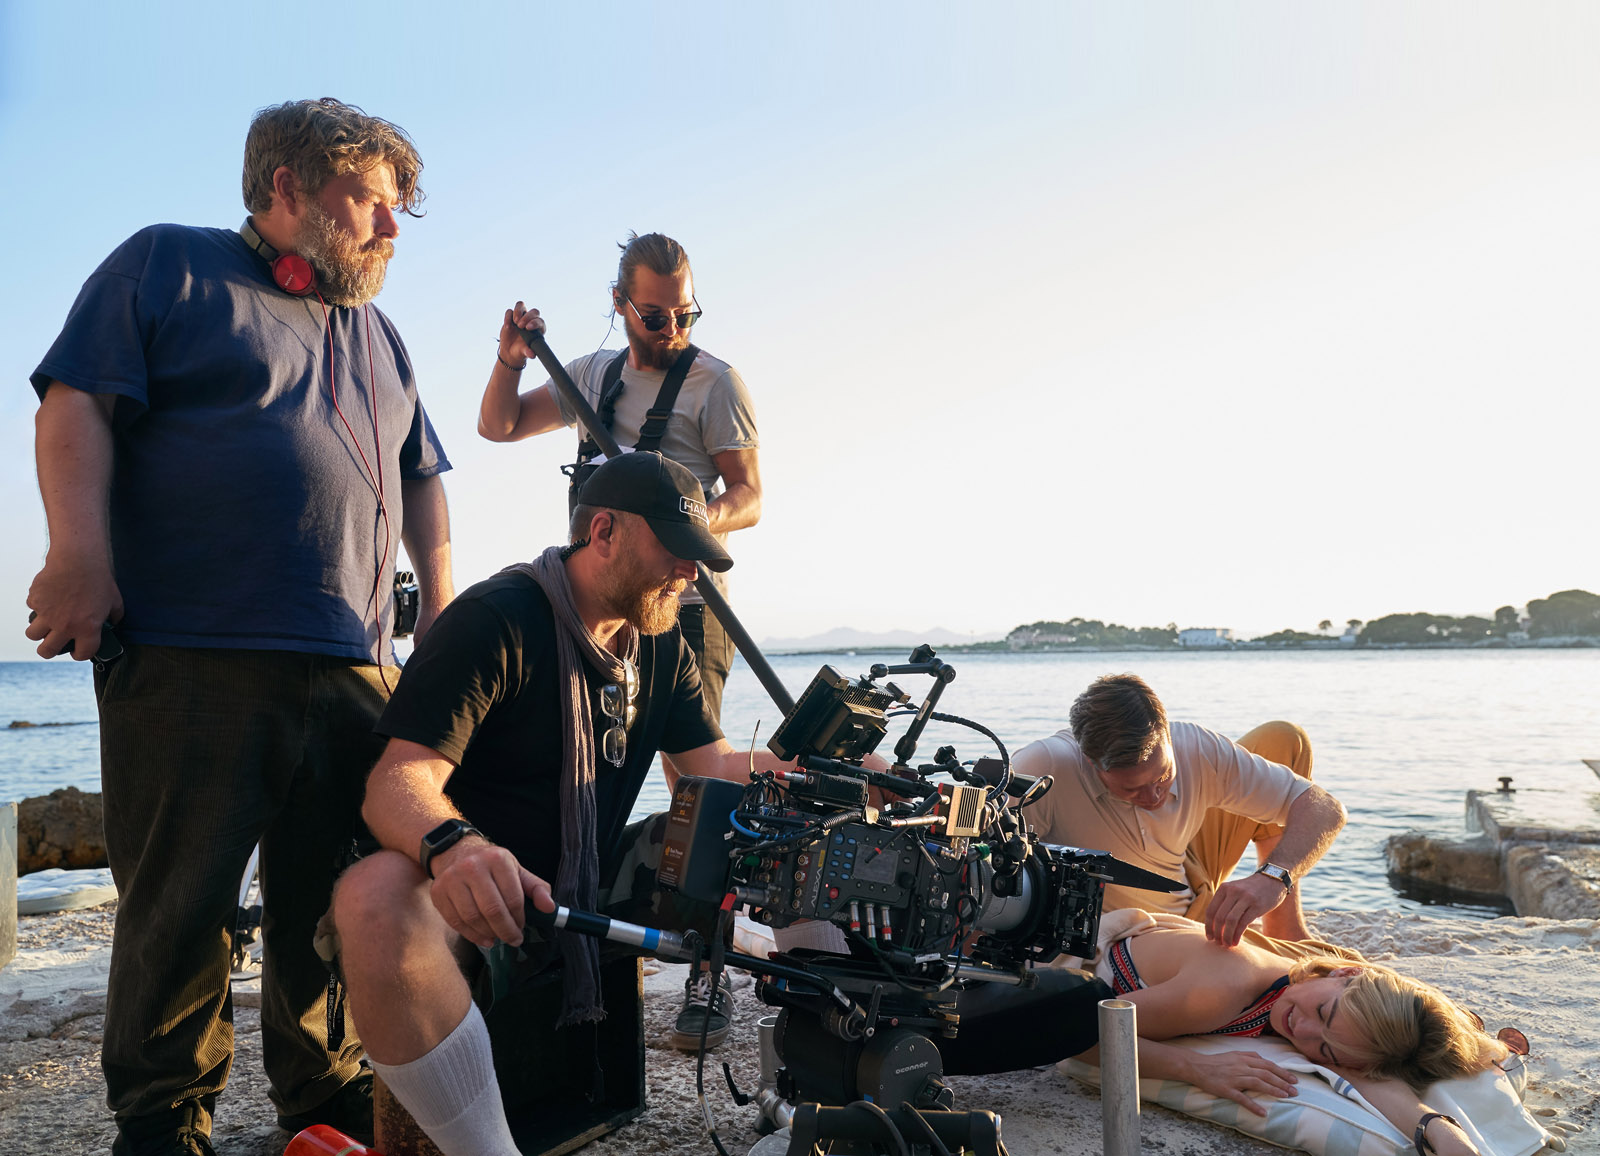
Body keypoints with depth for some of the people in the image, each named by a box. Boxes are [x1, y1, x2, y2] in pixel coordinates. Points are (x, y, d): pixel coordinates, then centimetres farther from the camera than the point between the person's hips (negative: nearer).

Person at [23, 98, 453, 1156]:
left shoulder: (378, 336, 25)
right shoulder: (169, 265, 8)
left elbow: (421, 478, 29)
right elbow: (77, 403, -2)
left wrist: (441, 602, 19)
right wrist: (81, 553, -14)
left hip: (354, 673, 6)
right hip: (191, 662, -5)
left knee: (338, 913, 7)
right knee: (179, 910, 0)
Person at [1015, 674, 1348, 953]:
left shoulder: (1198, 750, -24)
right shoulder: (1044, 768, -35)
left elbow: (1324, 810, -23)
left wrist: (1272, 878, -41)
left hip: (1193, 900, 5)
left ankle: (1286, 932, 10)